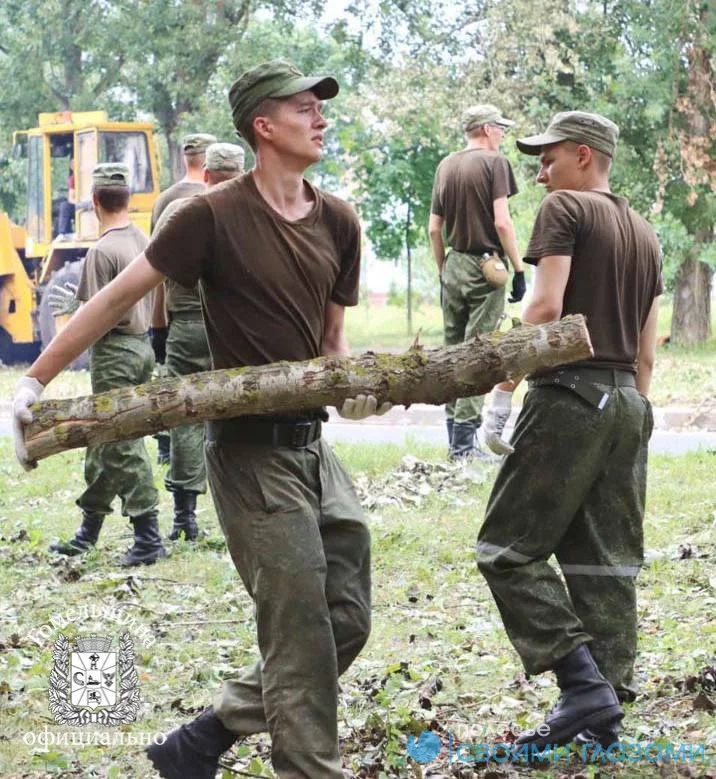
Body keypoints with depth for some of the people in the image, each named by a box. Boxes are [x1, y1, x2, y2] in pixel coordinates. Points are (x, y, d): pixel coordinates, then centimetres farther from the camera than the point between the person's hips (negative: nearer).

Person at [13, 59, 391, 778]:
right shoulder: (214, 216, -11)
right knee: (300, 629, -8)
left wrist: (352, 386, -7)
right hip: (250, 449, -7)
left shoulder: (337, 221, 7)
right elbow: (119, 296, -8)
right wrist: (34, 381, -12)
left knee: (347, 622, 7)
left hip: (313, 443, 7)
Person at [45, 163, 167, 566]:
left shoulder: (102, 251, -17)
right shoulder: (145, 242, 7)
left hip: (114, 351, -9)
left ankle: (149, 538, -8)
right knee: (104, 440, 16)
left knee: (123, 446, -6)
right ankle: (88, 531, 24)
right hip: (143, 344, 9)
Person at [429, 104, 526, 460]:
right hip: (485, 267, -6)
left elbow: (434, 228, 12)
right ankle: (465, 439, -10)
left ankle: (455, 437, 15)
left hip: (453, 265, 6)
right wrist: (519, 269, -10)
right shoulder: (494, 162, -6)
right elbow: (501, 221, -14)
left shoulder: (445, 166, 12)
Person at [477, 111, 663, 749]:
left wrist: (501, 393, -15)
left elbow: (546, 305, -16)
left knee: (509, 548, -3)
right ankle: (605, 714, 7)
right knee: (607, 562, 8)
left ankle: (584, 684, -13)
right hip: (628, 402, 8)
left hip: (569, 393, -8)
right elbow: (647, 350, 18)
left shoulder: (566, 209, -5)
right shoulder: (644, 234, 18)